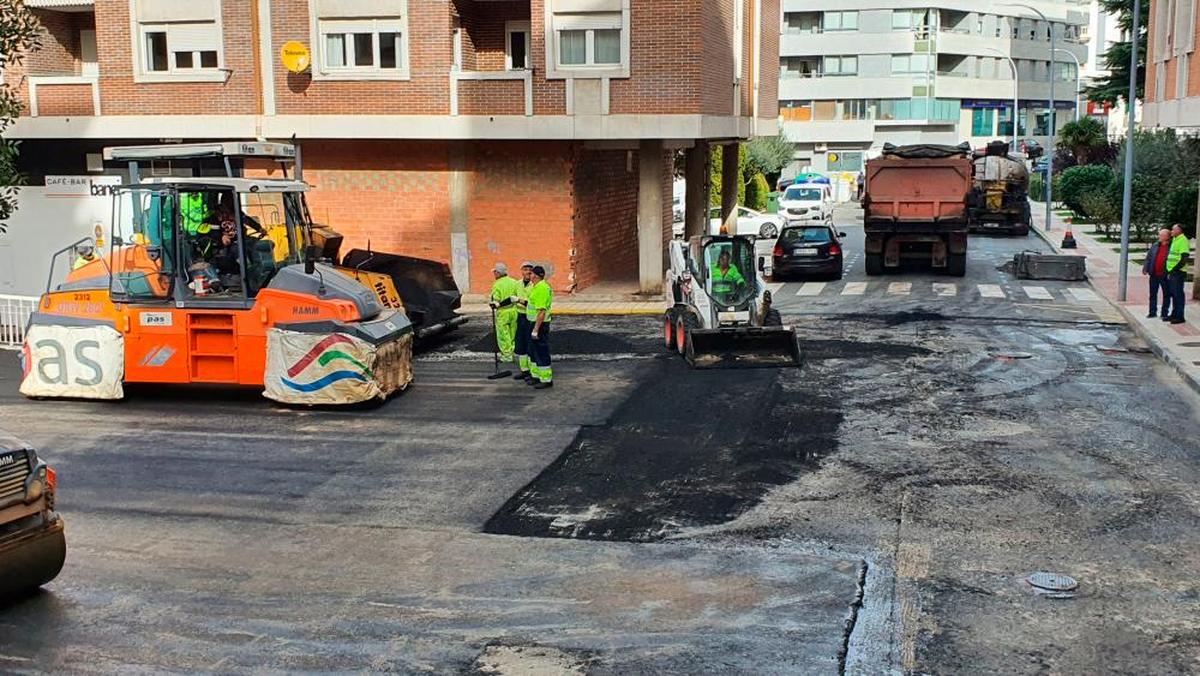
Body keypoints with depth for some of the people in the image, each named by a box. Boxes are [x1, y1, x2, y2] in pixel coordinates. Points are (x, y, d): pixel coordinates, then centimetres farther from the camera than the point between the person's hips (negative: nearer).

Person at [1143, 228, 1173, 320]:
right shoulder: (1155, 245, 6)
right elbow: (1148, 257, 10)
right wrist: (1145, 268, 3)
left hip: (1165, 276, -4)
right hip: (1154, 275, 4)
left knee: (1166, 294, 5)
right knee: (1153, 294, 10)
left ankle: (1165, 314, 12)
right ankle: (1153, 312, 19)